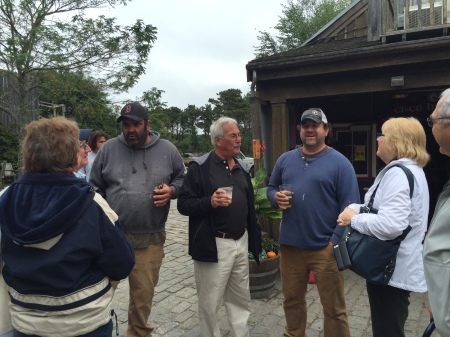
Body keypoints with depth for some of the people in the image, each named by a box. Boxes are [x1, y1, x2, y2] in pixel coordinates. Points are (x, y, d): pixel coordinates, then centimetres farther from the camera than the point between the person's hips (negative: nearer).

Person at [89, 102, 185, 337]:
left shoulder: (167, 150, 2)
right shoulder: (108, 148, 1)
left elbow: (182, 179, 11)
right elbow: (95, 186, 7)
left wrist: (171, 190, -10)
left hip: (150, 238, 1)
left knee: (143, 294, 16)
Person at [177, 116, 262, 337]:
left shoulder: (242, 167, 10)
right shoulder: (200, 166, -9)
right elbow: (183, 204, -11)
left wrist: (254, 238, 14)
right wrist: (210, 201, -28)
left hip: (241, 242, 6)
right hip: (214, 245, -6)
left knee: (241, 299, 19)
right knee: (210, 304, 9)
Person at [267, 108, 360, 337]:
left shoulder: (340, 163, -6)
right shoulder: (285, 159, 8)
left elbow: (350, 206, -9)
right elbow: (271, 188, 15)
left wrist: (336, 241, -15)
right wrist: (276, 197, -9)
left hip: (324, 247, -4)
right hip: (289, 245, 4)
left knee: (334, 307, 11)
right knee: (292, 300, 21)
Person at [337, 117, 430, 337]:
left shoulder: (398, 174, -23)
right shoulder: (409, 170, 12)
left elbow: (390, 224, -34)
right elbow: (385, 208, 17)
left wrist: (354, 219, -19)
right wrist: (356, 208, -1)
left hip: (391, 269, -11)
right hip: (394, 267, 11)